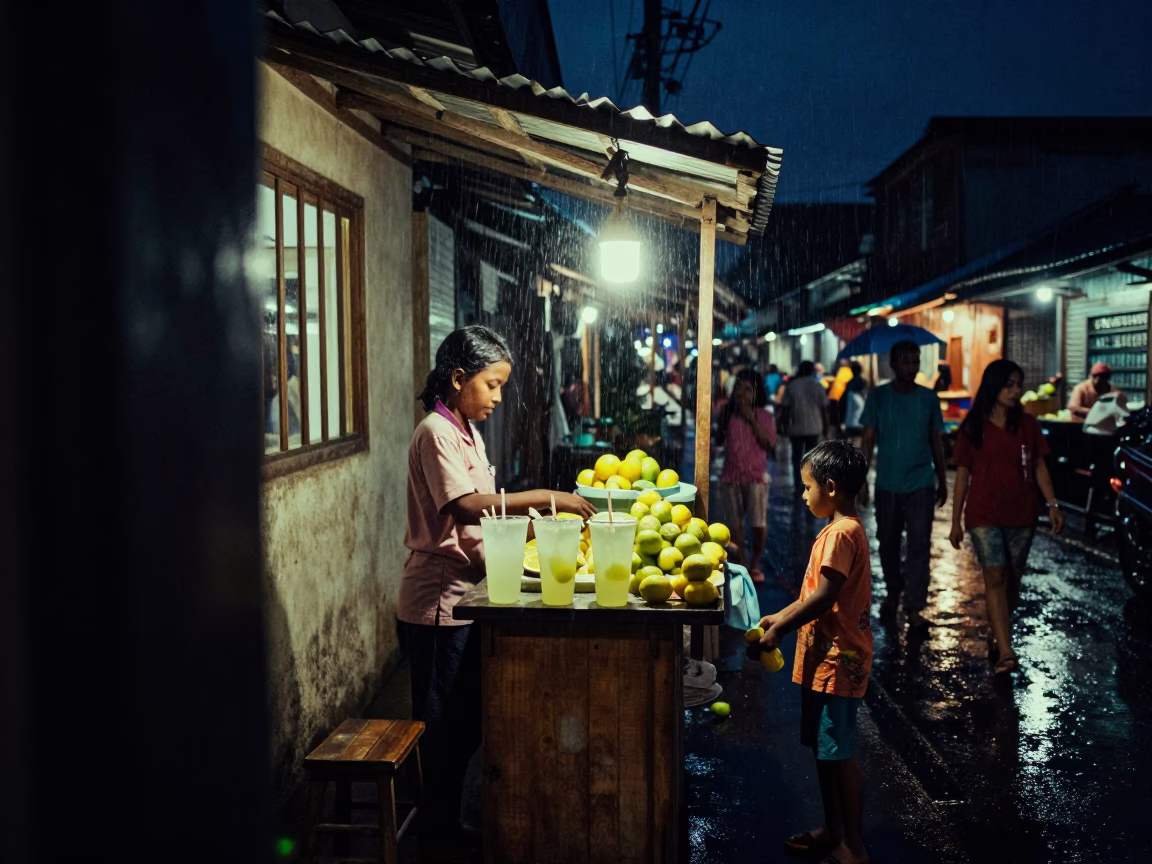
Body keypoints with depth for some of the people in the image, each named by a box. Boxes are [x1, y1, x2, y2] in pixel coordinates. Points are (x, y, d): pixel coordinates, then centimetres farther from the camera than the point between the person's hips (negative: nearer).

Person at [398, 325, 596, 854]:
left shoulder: (468, 431, 14)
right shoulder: (436, 432, -16)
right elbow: (464, 506, -29)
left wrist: (534, 515, 0)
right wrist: (542, 497, -28)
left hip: (464, 596, 9)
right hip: (437, 601, -9)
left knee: (464, 721, 17)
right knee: (444, 722, 4)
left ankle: (444, 824, 31)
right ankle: (438, 832, 19)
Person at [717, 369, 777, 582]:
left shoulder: (764, 416, -2)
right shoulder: (728, 413, 6)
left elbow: (770, 445, -11)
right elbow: (718, 441, 7)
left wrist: (752, 419, -15)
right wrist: (724, 417, -6)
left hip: (756, 477, -3)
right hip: (731, 476, 3)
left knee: (758, 524, -2)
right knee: (734, 523, 8)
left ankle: (755, 564, 17)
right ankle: (739, 565, 20)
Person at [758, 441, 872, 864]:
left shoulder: (841, 534, -20)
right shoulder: (843, 528, 12)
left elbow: (824, 597, -25)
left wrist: (781, 630, -18)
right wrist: (782, 616, 14)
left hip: (837, 661, -10)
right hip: (823, 659, 10)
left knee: (840, 752, 0)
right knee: (822, 747, 18)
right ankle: (833, 830, 31)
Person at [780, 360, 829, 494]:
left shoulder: (791, 386, -3)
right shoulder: (818, 386, -2)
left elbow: (785, 408, -3)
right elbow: (824, 408, -1)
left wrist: (785, 425, 7)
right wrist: (825, 425, 10)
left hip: (796, 427, -1)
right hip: (814, 427, 1)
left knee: (796, 456, 7)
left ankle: (798, 486, 1)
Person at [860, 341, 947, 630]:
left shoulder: (928, 398, 2)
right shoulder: (878, 397, -1)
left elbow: (936, 442, 9)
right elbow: (869, 440, 0)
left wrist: (942, 481, 10)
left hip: (921, 485, 0)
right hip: (887, 484, 0)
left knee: (919, 546, -4)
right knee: (888, 544, 13)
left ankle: (914, 608, 1)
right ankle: (893, 594, 33)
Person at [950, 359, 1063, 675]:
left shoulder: (1028, 425, 4)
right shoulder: (973, 428, -1)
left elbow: (1039, 466, 8)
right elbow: (963, 475, 2)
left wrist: (1052, 504, -3)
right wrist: (956, 521, 2)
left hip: (1021, 515, 3)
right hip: (984, 515, -2)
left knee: (1012, 579, 9)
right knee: (995, 577, -12)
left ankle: (997, 636, 28)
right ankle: (1006, 653, -15)